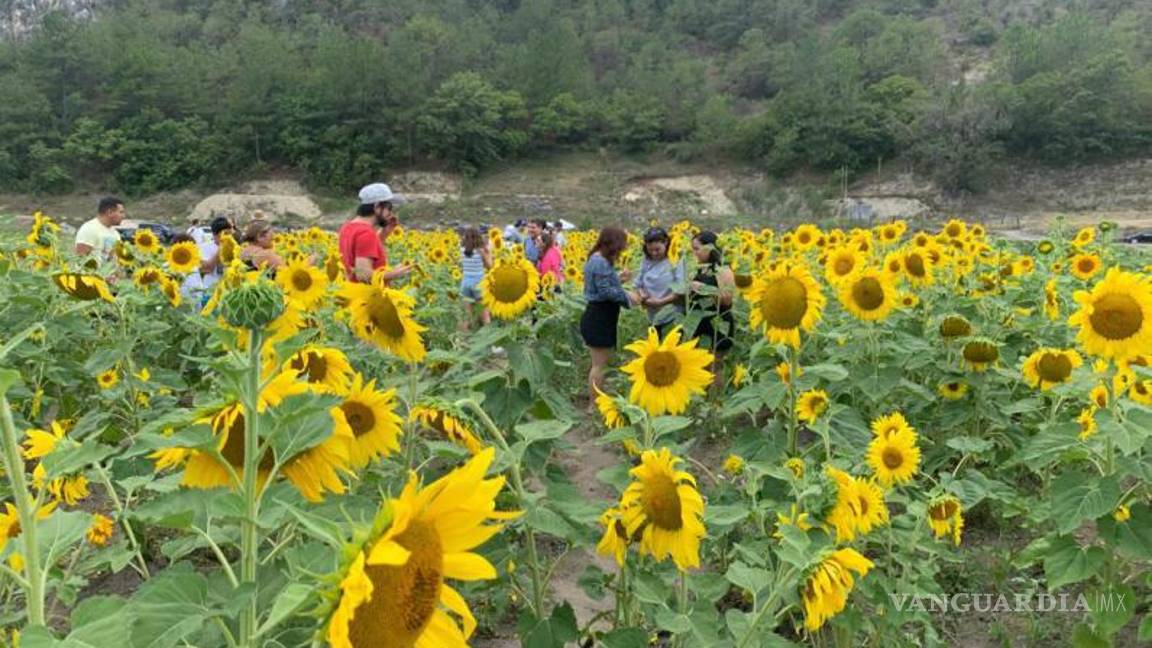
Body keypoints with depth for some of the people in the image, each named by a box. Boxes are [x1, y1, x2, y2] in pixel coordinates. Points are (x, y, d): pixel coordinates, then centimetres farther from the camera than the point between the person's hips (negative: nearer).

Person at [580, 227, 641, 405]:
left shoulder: (597, 259, 13)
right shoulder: (600, 262, -19)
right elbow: (606, 291, -23)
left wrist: (618, 279, 14)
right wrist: (627, 295, -12)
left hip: (601, 317, 11)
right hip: (598, 319, -11)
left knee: (603, 362, 19)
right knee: (599, 364, -2)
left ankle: (598, 402, 28)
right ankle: (594, 406, 8)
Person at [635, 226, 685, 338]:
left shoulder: (676, 261, -11)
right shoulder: (646, 262, 5)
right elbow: (638, 284, 12)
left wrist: (661, 302, -20)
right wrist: (642, 295, -9)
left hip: (673, 317, -5)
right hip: (653, 317, 6)